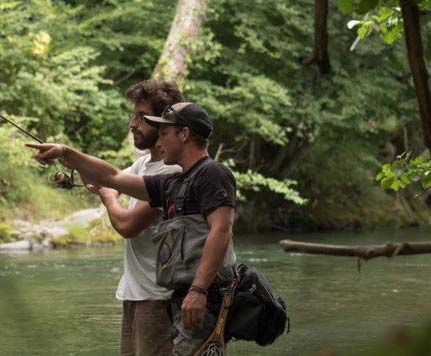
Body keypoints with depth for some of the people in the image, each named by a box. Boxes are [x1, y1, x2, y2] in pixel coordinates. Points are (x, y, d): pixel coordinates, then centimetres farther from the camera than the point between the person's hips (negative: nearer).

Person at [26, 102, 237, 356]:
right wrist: (66, 153, 20)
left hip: (204, 300, -9)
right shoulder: (173, 184, 21)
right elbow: (114, 178, 25)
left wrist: (198, 289, -26)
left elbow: (221, 230, -19)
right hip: (184, 300, 9)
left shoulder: (212, 174, -7)